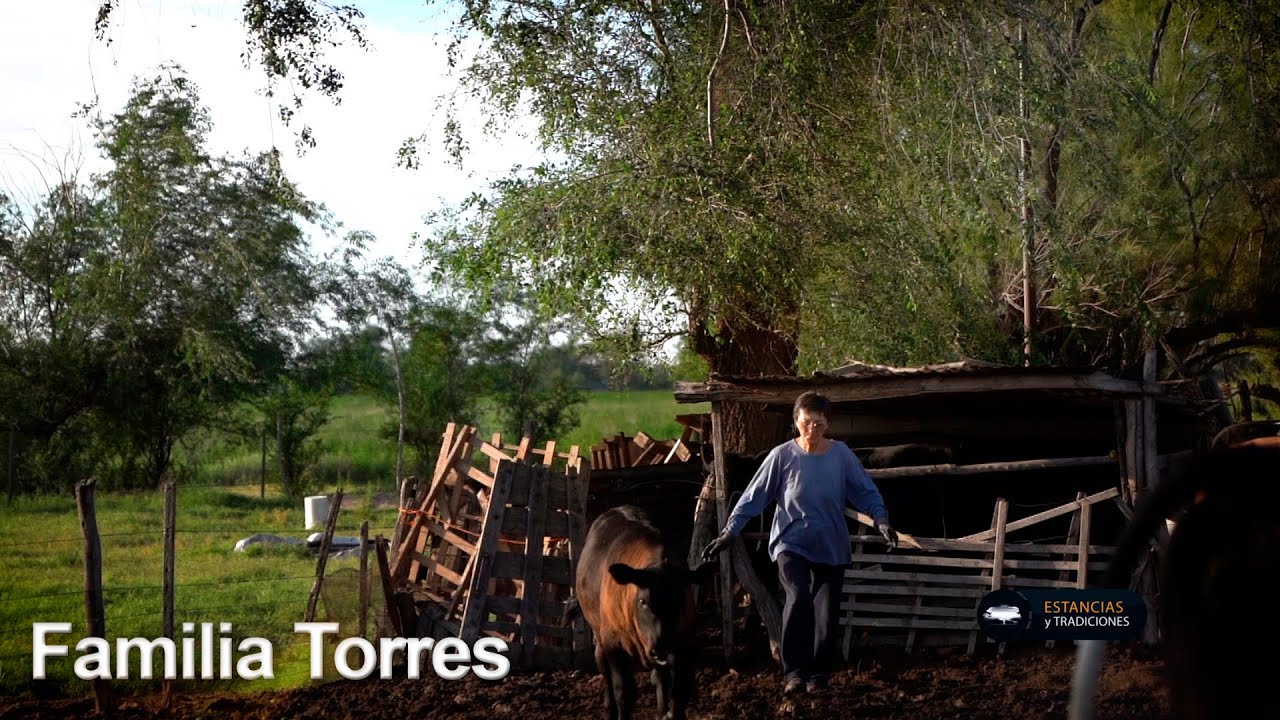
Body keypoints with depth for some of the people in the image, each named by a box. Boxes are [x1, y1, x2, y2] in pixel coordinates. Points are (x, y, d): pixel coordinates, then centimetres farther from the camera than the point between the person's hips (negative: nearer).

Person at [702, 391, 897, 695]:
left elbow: (866, 491, 0)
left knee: (827, 612, 5)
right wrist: (729, 532, -10)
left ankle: (818, 674, 23)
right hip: (791, 543, -2)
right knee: (799, 598, -25)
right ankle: (794, 672, -18)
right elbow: (754, 496, -6)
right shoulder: (782, 456, -8)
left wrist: (882, 520, -17)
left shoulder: (841, 454, -4)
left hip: (832, 547, 3)